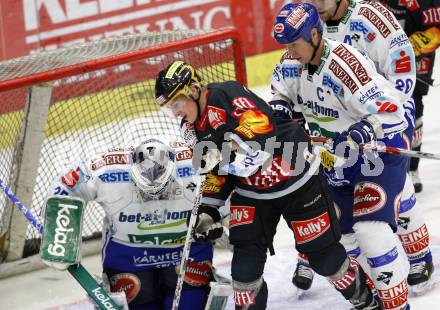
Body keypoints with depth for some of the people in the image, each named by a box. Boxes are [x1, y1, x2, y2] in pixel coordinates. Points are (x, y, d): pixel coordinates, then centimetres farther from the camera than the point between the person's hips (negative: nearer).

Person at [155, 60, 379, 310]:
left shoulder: (227, 95, -24)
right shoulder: (193, 129, 2)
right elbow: (214, 173, 10)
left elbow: (262, 130, -35)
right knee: (246, 256, -7)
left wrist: (223, 154, -40)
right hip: (251, 190, 7)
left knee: (322, 252, 2)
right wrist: (207, 211, 0)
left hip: (296, 179, -7)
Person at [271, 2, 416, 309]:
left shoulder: (347, 65, -32)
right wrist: (279, 108, -7)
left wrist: (364, 131, -45)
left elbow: (392, 112, -32)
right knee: (339, 228, 13)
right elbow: (283, 90, 13)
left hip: (380, 151, -8)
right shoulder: (293, 61, -8)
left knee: (371, 229, -19)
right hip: (336, 156, 8)